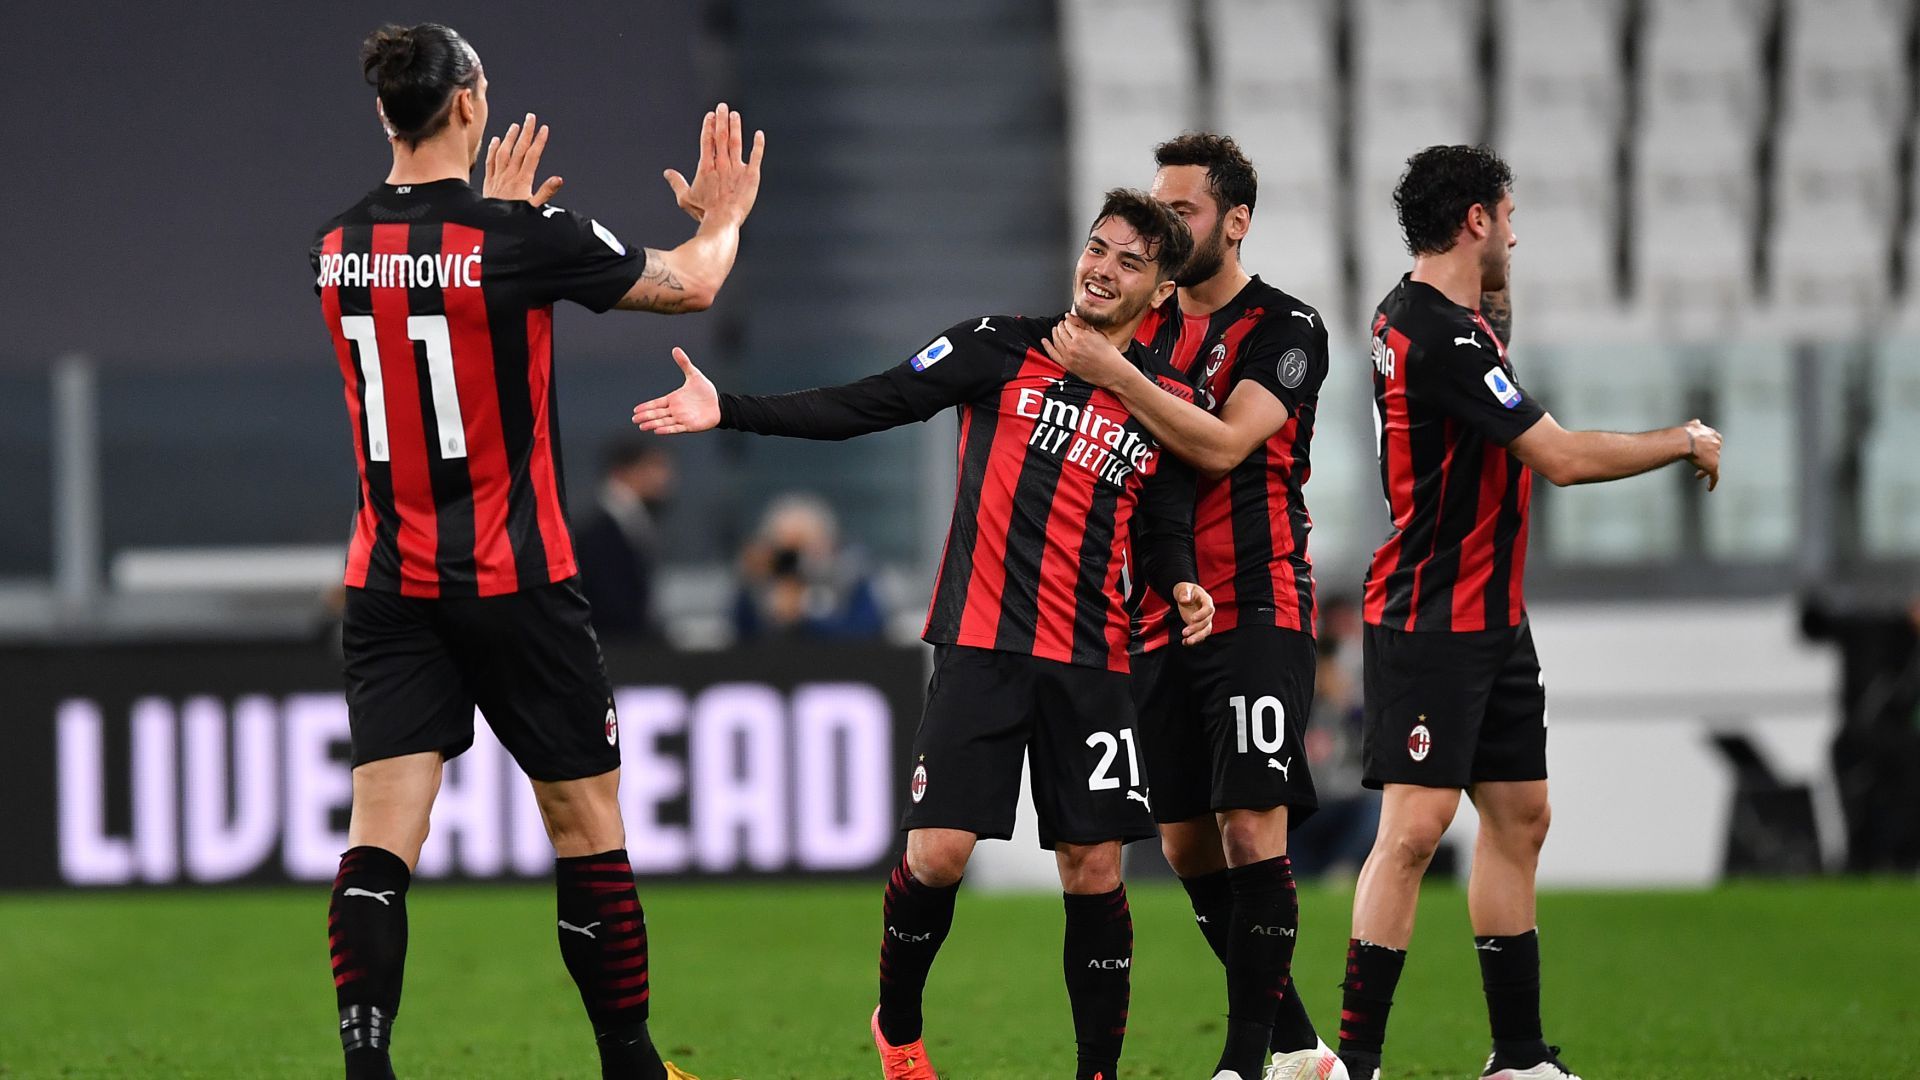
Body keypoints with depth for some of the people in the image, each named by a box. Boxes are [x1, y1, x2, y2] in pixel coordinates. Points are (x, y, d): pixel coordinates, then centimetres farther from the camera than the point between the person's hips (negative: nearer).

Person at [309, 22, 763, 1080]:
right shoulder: (525, 238, -13)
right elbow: (690, 284, 3)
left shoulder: (337, 248, 1)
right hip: (515, 584, -4)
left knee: (380, 838, -4)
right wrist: (722, 216, 23)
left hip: (388, 586, 4)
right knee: (586, 825, 10)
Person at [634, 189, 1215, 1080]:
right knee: (937, 853, -9)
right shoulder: (1002, 348, 2)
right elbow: (868, 406, -2)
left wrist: (1181, 587, -6)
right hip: (980, 645, -2)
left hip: (1091, 663, 2)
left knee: (1093, 867, -2)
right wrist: (729, 411, -9)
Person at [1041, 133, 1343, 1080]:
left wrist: (1114, 375, -21)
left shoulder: (1285, 328, -5)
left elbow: (1222, 443, -19)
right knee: (1186, 843, 4)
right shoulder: (1145, 327, 14)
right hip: (1160, 619, 7)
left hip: (1255, 611, -7)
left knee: (1251, 825, -14)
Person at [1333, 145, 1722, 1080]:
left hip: (1492, 619, 10)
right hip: (1428, 626, -10)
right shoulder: (1439, 334, -20)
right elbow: (1562, 457, -20)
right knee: (1415, 825, -13)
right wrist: (1685, 441, -7)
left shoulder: (1417, 317, 12)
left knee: (1519, 818, 10)